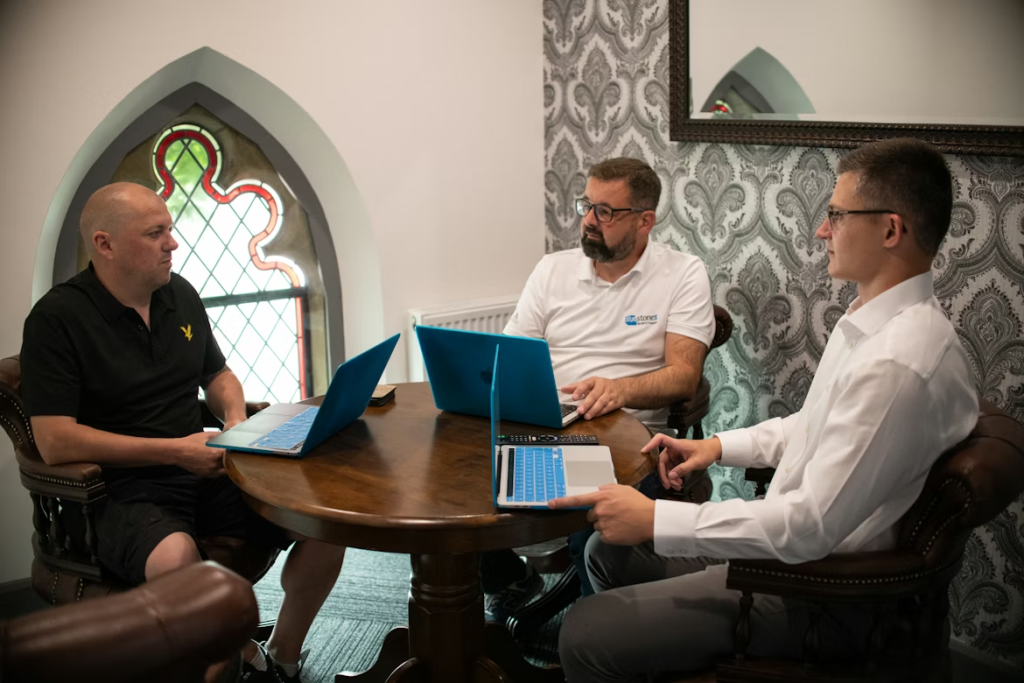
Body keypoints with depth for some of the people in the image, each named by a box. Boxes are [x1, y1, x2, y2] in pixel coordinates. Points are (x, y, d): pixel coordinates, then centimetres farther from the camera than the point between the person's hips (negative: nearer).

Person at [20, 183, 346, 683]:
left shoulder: (180, 295, 10)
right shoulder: (57, 318, -9)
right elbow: (54, 441, -16)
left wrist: (235, 418, 1)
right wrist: (174, 450, -18)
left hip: (204, 473, 6)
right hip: (124, 492, -6)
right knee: (176, 559, -39)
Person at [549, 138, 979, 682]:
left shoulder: (899, 363, -29)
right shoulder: (872, 321, 5)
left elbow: (809, 527, -30)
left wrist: (655, 520, -24)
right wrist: (718, 445, 10)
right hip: (787, 541, 10)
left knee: (585, 637, -14)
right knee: (608, 552, 18)